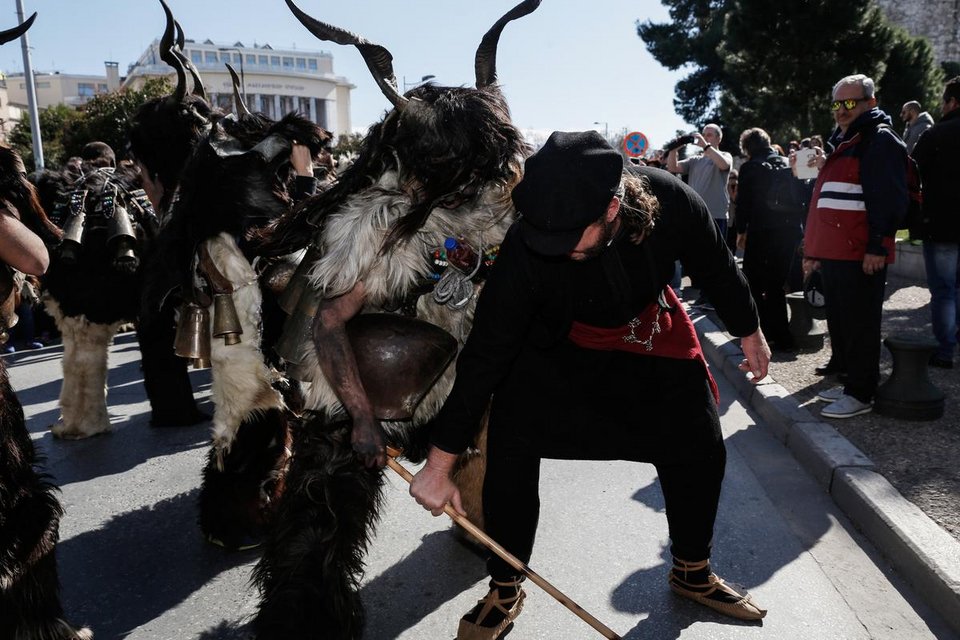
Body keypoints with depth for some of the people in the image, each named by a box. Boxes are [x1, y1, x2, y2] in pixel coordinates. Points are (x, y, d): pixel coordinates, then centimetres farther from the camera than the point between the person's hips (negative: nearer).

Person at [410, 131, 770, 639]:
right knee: (509, 453, -12)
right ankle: (503, 593, 12)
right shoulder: (526, 248, -36)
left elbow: (716, 268, -9)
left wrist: (748, 332, 7)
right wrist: (439, 464, -27)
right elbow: (485, 356, -31)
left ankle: (692, 573, 32)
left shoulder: (671, 202, -31)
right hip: (555, 346, -2)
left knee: (700, 452, 5)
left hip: (651, 331, 3)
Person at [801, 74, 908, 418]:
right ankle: (847, 376, 26)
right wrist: (814, 250, 23)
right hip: (834, 251, 10)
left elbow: (890, 198, -16)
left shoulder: (880, 140, -7)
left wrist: (877, 246, -22)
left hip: (861, 254, -9)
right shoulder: (842, 142, 22)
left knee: (859, 324, -4)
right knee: (839, 321, 15)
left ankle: (860, 393, 2)